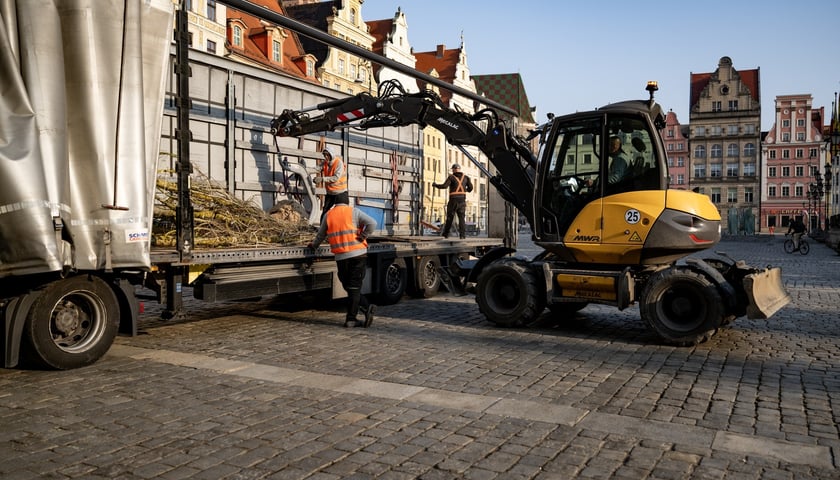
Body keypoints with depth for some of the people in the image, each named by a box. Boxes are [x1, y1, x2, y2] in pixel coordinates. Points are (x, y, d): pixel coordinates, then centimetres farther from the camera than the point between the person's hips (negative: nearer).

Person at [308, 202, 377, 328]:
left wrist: (313, 245, 39)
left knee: (350, 287, 14)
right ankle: (351, 319, 6)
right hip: (358, 254, -2)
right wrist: (362, 237, -5)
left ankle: (367, 307, 3)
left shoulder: (328, 215, 9)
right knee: (354, 288, 4)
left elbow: (321, 235, 21)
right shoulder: (353, 212, 0)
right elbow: (372, 223, -14)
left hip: (341, 257, 2)